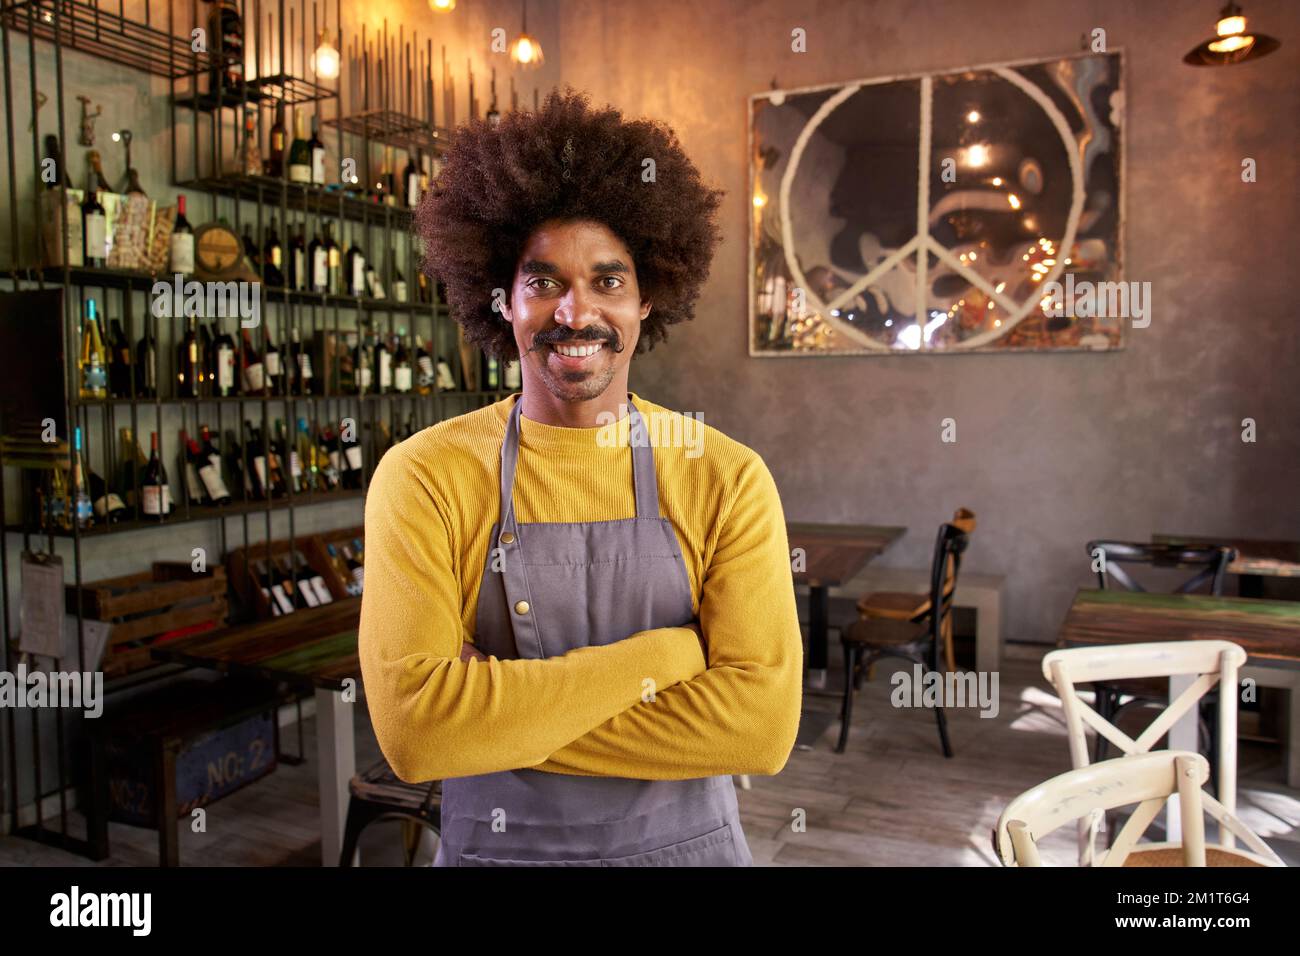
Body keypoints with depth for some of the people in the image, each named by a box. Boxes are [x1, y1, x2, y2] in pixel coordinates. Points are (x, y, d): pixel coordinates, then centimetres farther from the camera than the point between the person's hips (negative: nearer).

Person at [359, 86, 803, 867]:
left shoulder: (727, 479, -10)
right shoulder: (423, 478, -12)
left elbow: (762, 721, -19)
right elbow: (411, 726, -21)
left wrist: (498, 713, -21)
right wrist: (660, 656, -20)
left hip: (689, 842, 1)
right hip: (495, 846, 0)